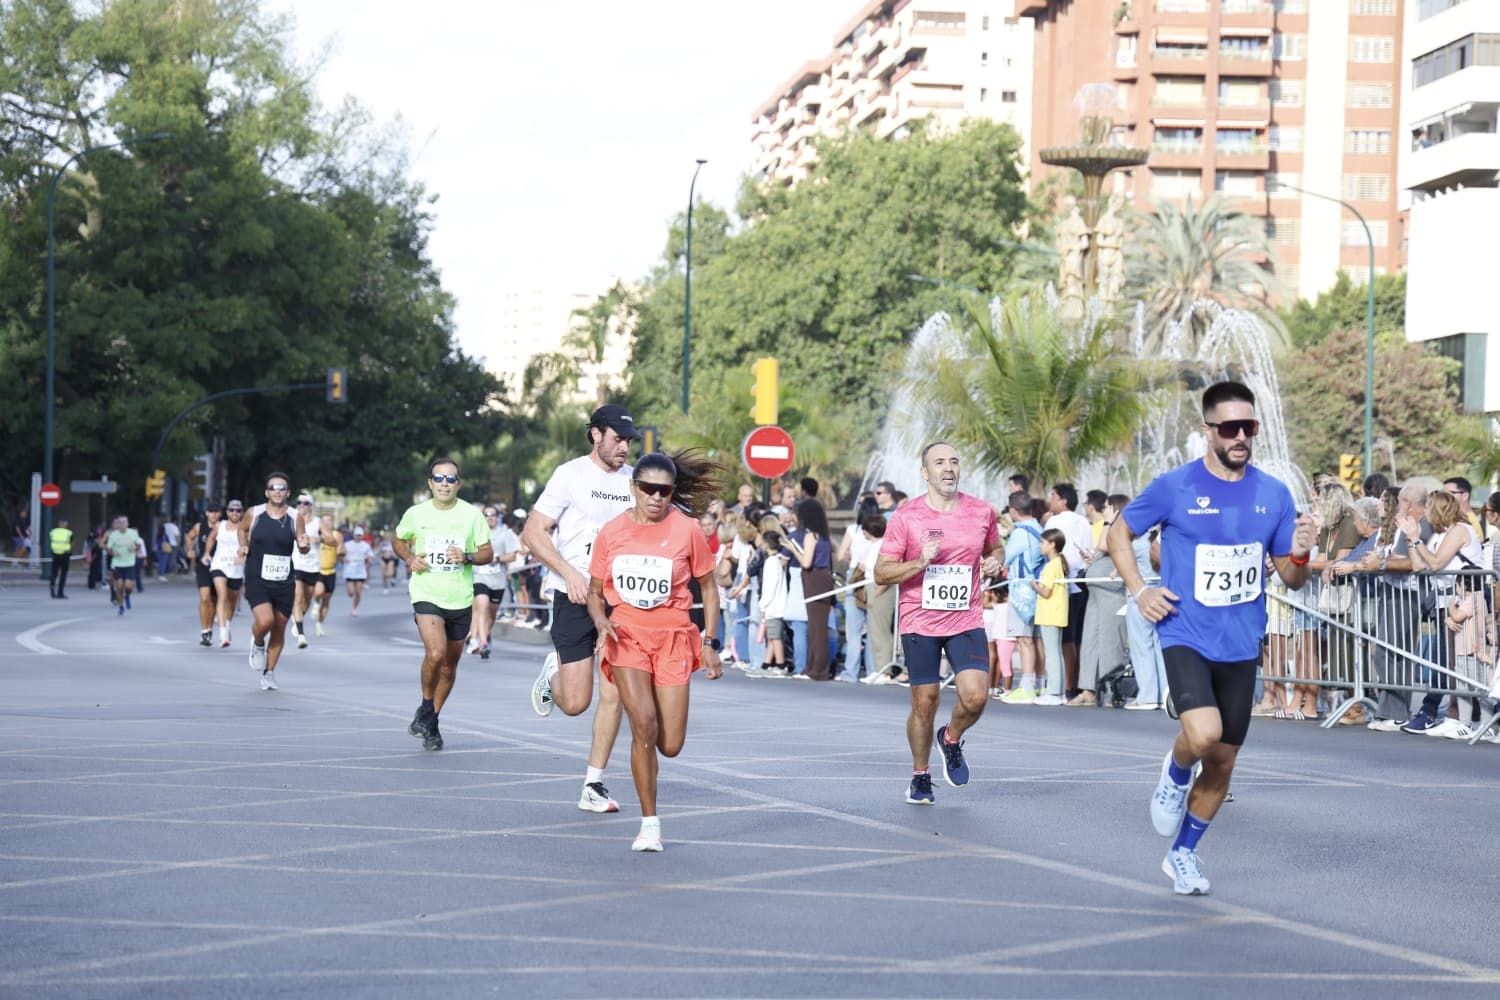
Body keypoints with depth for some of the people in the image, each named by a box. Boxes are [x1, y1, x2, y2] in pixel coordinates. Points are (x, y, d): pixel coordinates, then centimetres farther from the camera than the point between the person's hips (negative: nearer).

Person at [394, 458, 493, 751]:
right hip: (426, 595, -2)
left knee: (449, 665, 10)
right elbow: (398, 540, 18)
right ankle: (426, 708, 0)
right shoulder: (416, 514, 1)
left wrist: (467, 557, -15)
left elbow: (488, 553, 5)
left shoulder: (472, 514, 0)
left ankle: (432, 721, 29)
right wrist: (409, 558, -2)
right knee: (435, 653, -24)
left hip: (461, 600, 2)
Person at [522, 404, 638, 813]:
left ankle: (593, 787, 5)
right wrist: (570, 573, -17)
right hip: (574, 597, -4)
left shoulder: (634, 479, 8)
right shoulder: (571, 474, -6)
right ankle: (552, 672, 32)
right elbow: (532, 532, -7)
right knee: (575, 702, -4)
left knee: (613, 694, -4)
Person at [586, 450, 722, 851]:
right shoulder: (611, 532, 0)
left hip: (672, 636, 0)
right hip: (626, 634, 0)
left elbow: (708, 588, 6)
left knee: (670, 746, -3)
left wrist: (709, 643, 0)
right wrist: (601, 621, -10)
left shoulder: (687, 530, -5)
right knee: (643, 724, -19)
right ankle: (649, 824, -9)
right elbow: (595, 592, 10)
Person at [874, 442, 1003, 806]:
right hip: (919, 622, -1)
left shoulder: (982, 512, 3)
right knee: (924, 703, 3)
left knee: (975, 696, -15)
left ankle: (951, 739, 19)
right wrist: (919, 562, -20)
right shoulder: (906, 517, -5)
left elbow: (994, 548, 23)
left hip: (967, 621, 2)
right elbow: (881, 572, -4)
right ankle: (920, 777, 24)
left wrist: (993, 563, -1)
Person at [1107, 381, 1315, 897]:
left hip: (1241, 645, 4)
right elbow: (1118, 534, 8)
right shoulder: (1174, 487, -7)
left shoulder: (1273, 494, 3)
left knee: (1222, 761, 9)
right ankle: (1176, 772, 10)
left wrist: (1300, 554, -14)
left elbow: (1291, 579, 9)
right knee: (1203, 733, -27)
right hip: (1186, 636, -4)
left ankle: (1182, 854, 30)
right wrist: (1139, 591, -6)